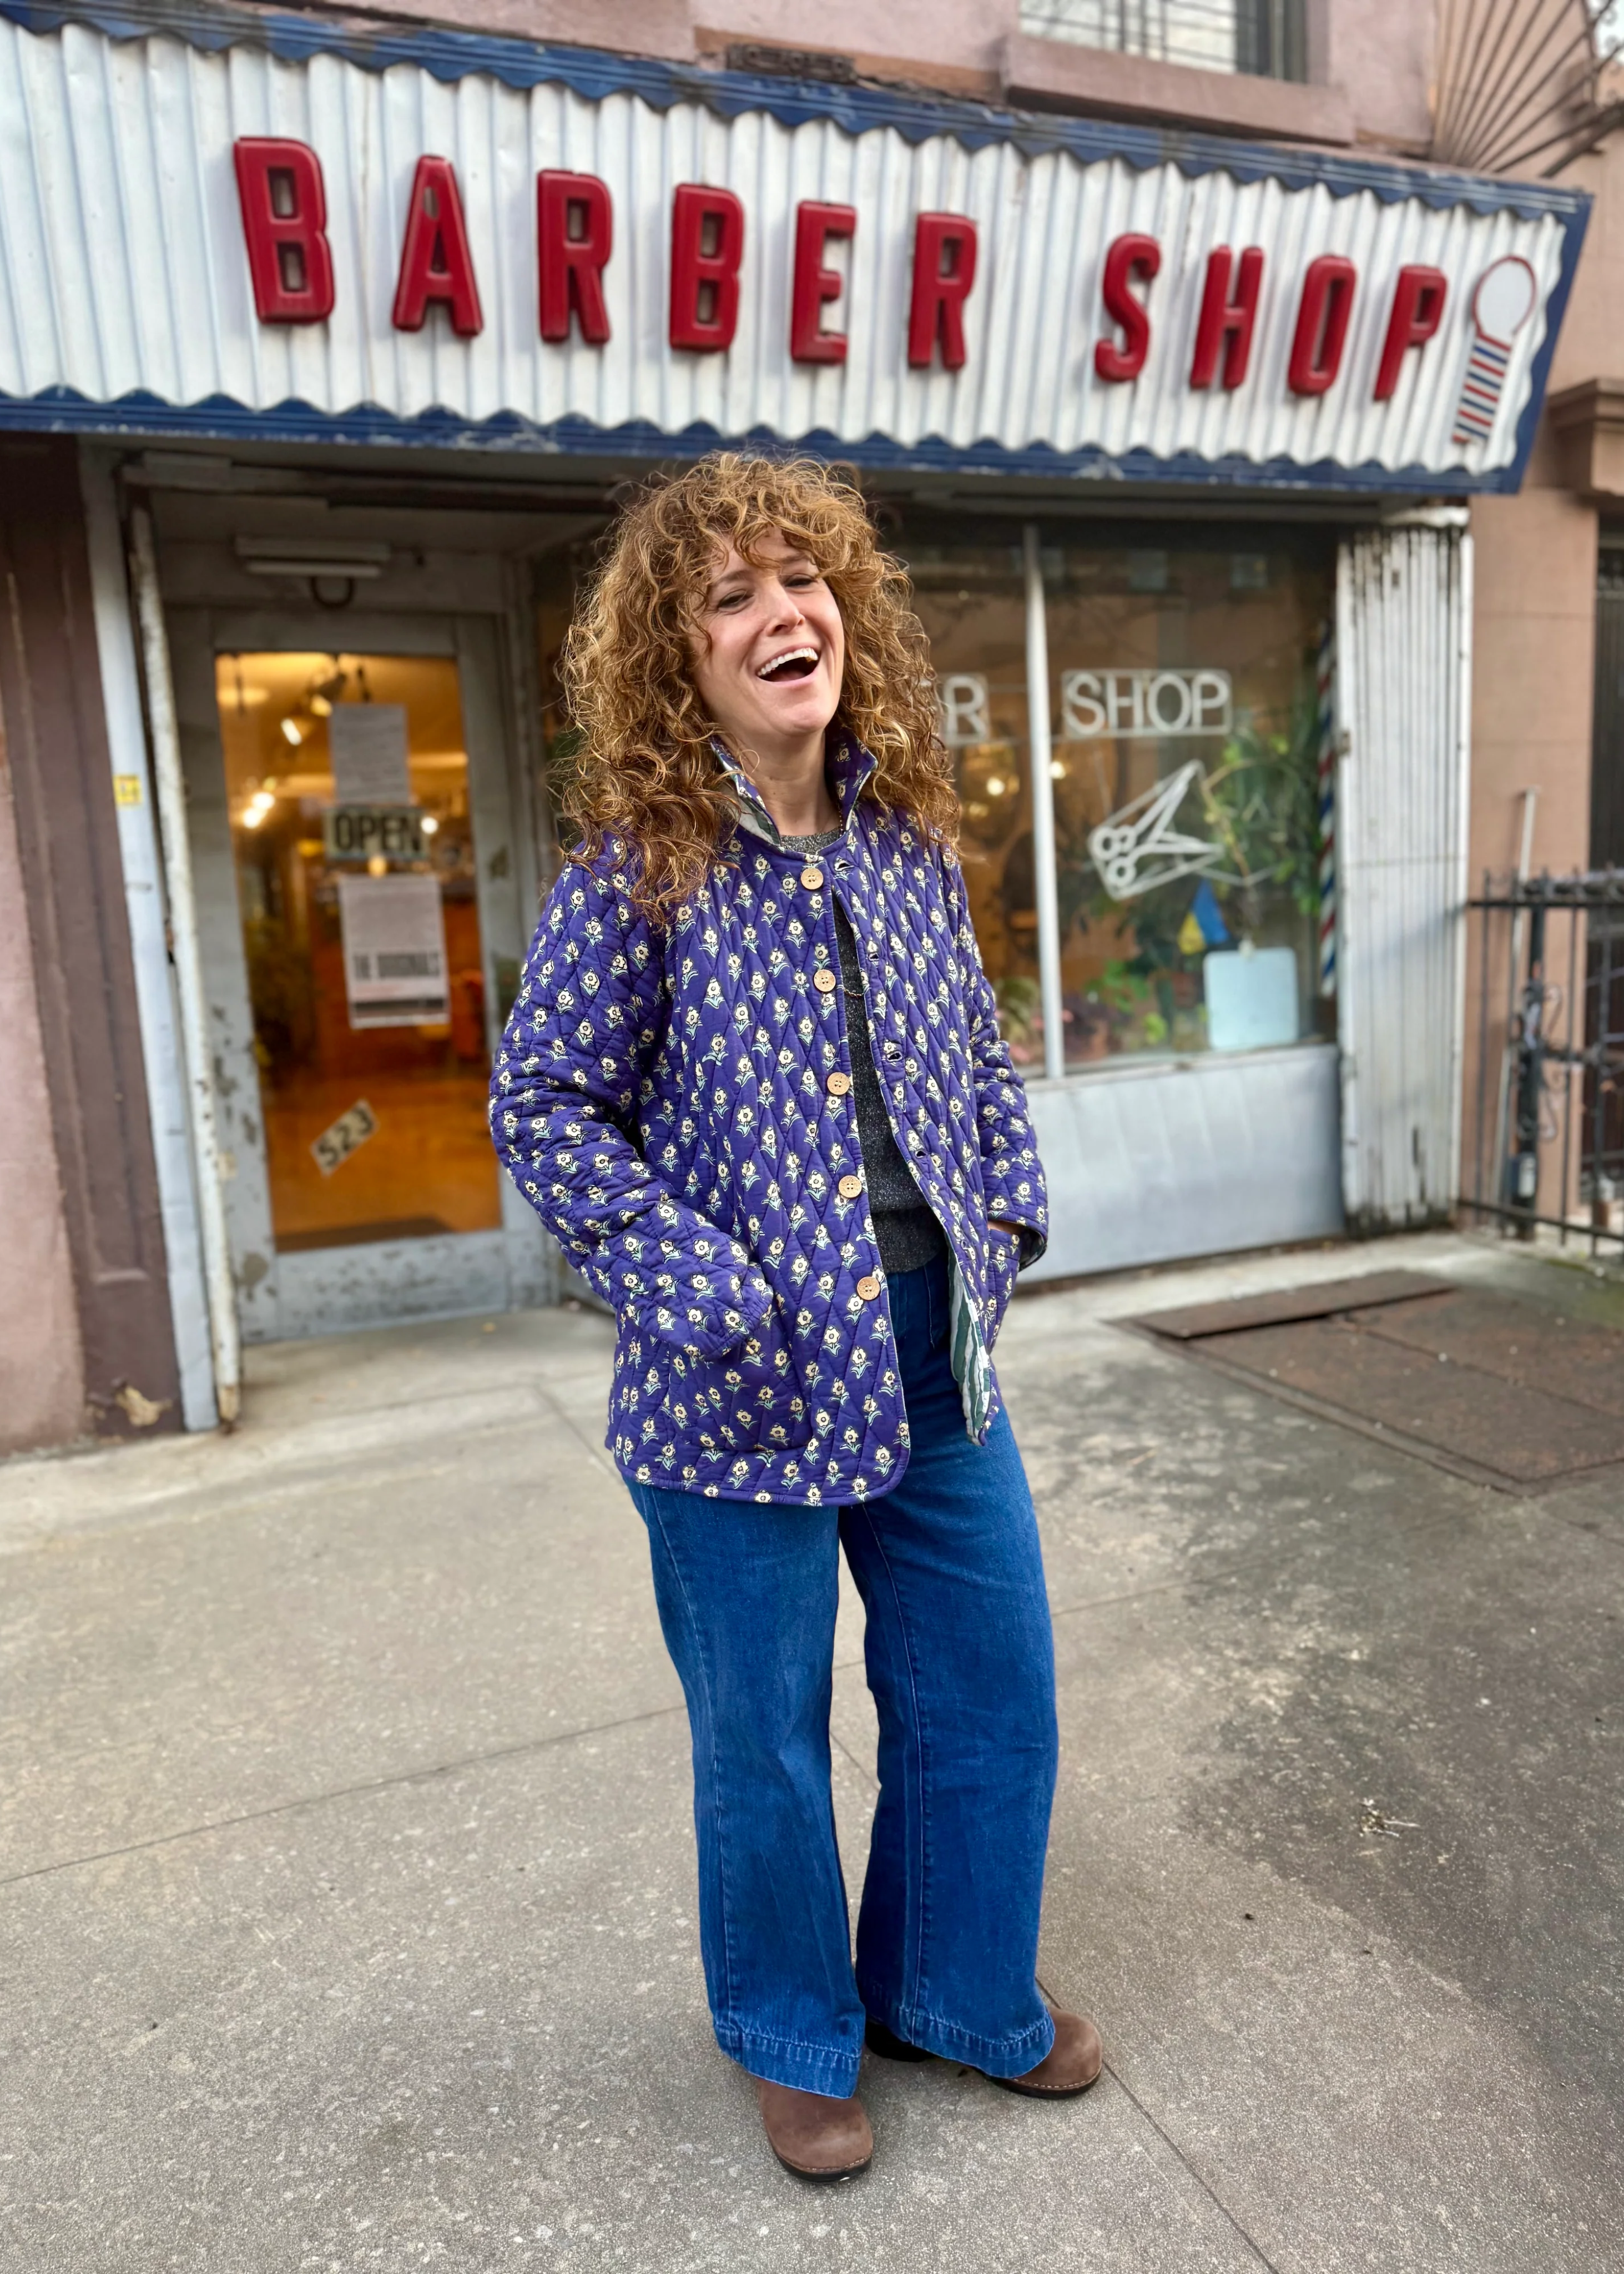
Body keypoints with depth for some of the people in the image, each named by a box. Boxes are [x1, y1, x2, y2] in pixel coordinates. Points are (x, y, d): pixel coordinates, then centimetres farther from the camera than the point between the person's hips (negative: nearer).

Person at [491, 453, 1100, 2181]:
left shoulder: (908, 832, 4)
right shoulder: (639, 864, -11)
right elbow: (541, 1102, -9)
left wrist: (1006, 1208, 4)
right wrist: (704, 1289, -16)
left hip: (935, 1347, 6)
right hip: (750, 1378, -5)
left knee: (992, 1691, 18)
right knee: (765, 1734, 13)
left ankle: (958, 1992, 46)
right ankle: (794, 2040, 43)